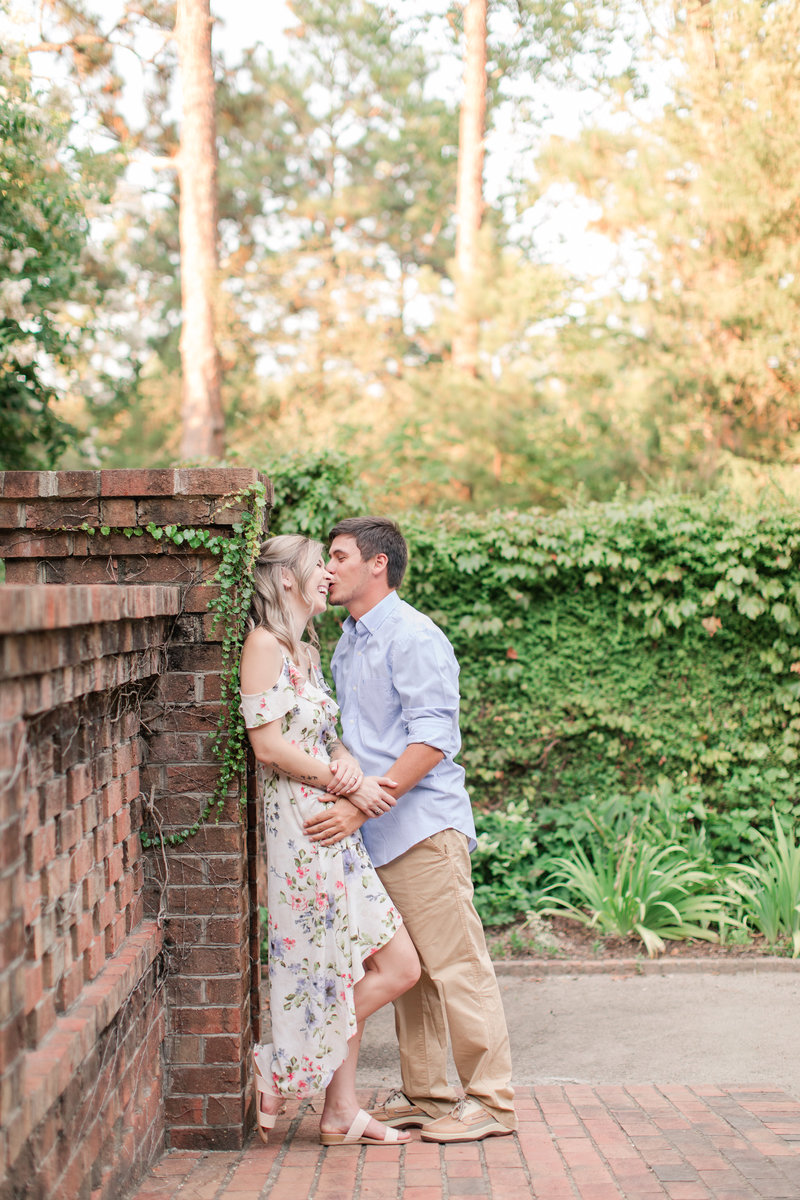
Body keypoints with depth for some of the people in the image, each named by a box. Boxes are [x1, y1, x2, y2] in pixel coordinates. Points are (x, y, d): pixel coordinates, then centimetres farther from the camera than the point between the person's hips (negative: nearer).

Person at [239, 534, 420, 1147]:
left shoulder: (308, 650, 18)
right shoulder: (265, 644, -9)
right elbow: (269, 745, -16)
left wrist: (347, 762, -4)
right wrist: (345, 785, -12)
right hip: (300, 824, -9)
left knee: (352, 974, 8)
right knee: (397, 966, -7)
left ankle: (341, 1112, 14)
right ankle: (276, 1070, 3)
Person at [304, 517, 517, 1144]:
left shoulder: (413, 637, -12)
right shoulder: (348, 645, 18)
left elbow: (433, 739, -20)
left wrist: (361, 807, -23)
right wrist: (340, 782, 13)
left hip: (423, 827, -9)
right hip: (377, 834, 9)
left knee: (456, 966, -5)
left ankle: (492, 1099, 2)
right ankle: (425, 1094, 21)